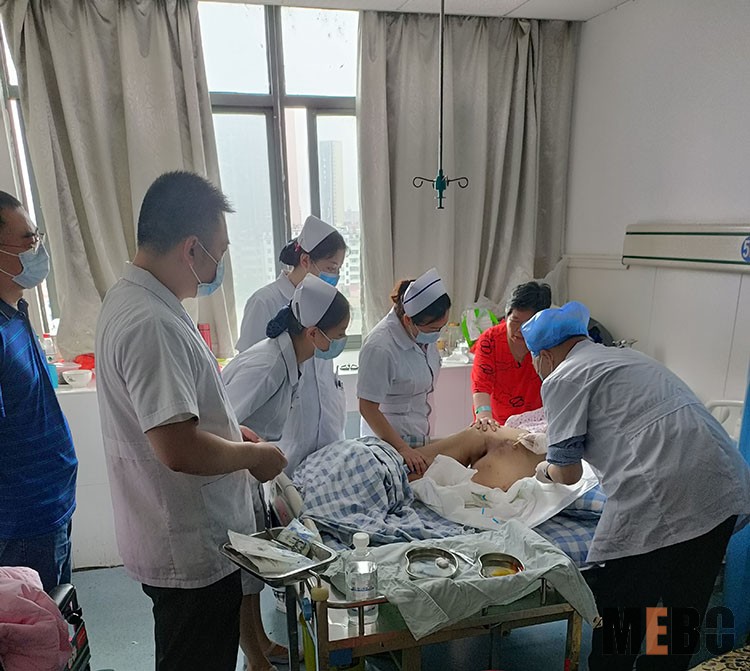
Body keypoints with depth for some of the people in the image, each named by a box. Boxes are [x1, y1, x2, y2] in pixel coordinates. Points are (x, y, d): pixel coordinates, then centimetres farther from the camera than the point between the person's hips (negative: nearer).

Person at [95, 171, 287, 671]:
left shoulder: (130, 298, 5)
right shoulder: (152, 325, -29)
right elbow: (178, 448, -33)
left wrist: (228, 429, 8)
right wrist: (253, 455, -16)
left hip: (183, 537, 10)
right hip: (191, 551, -9)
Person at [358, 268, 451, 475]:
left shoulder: (424, 332, -4)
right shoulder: (380, 348, -28)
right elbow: (367, 408, -23)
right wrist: (402, 448, -24)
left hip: (418, 435, 7)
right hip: (388, 437, -7)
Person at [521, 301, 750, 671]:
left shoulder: (562, 379, -3)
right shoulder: (627, 356, 22)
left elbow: (568, 473, -4)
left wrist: (545, 470, 19)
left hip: (662, 502, -9)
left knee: (617, 609, 10)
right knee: (683, 609, 23)